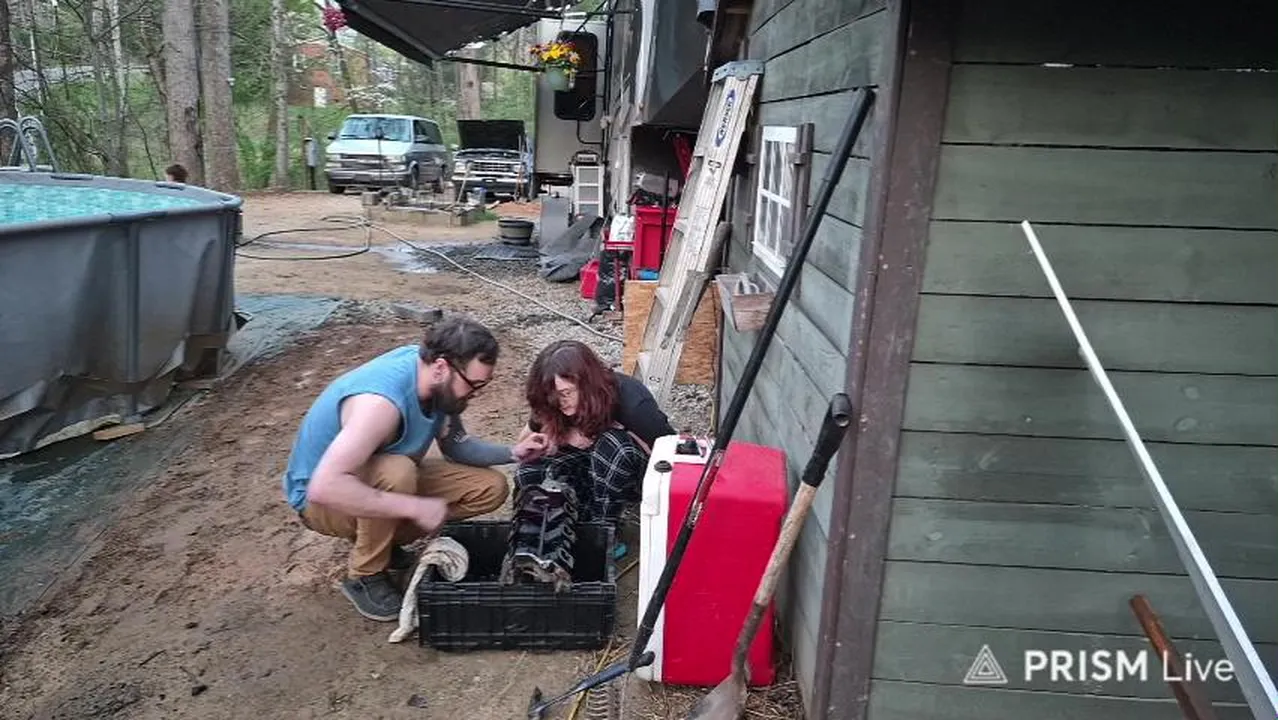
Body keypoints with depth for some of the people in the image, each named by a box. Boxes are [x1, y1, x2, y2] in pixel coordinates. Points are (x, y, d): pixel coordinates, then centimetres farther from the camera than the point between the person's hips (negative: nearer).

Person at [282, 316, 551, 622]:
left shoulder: (435, 377, -13)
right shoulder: (381, 400, -37)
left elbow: (456, 445, 2)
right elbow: (325, 488, -45)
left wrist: (513, 453, -15)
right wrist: (416, 508, -40)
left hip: (386, 478, 7)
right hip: (320, 499, -7)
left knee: (491, 488, -3)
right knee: (396, 471, -39)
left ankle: (379, 539, 8)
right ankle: (365, 576, -13)